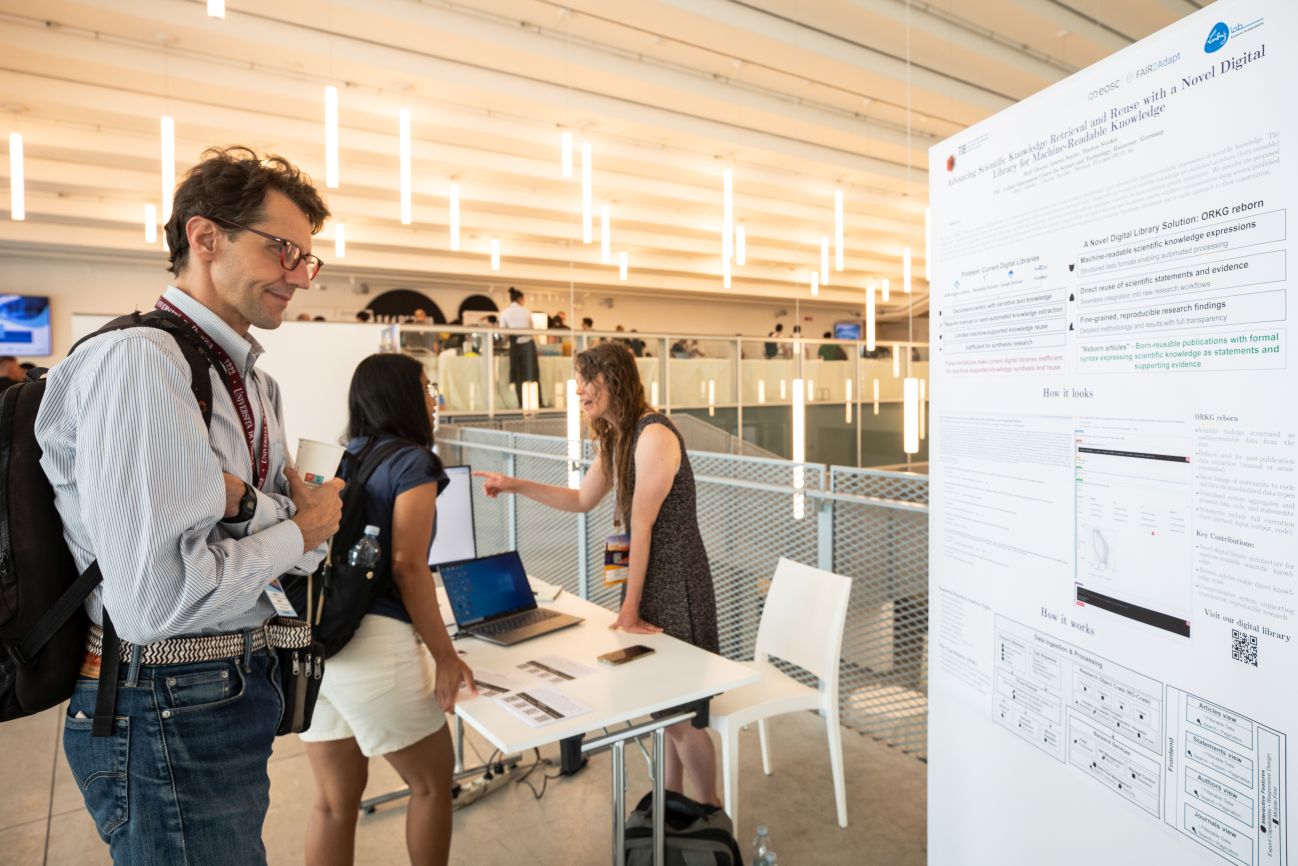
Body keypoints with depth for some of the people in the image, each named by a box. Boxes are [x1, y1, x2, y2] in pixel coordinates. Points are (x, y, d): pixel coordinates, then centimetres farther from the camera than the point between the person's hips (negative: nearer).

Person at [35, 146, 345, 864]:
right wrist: (295, 528, -13)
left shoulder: (252, 382, 8)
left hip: (235, 690, 9)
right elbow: (153, 601, -29)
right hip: (168, 715, -9)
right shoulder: (139, 360, -20)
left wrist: (247, 501, -18)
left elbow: (310, 548, 3)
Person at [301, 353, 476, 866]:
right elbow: (407, 568, -13)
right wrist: (445, 654, -8)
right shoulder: (412, 461, -6)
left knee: (335, 797, 18)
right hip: (371, 642, -7)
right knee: (433, 781, 14)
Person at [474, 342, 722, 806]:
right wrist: (515, 485, 11)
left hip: (675, 580, -9)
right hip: (649, 575, 9)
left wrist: (630, 605, -13)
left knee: (680, 710, 4)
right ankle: (672, 798, 36)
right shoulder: (617, 439, 9)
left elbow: (642, 524, -18)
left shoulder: (653, 435, -21)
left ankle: (708, 809, 26)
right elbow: (582, 499, 19)